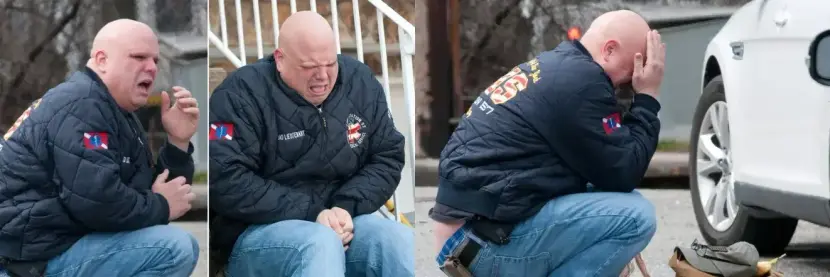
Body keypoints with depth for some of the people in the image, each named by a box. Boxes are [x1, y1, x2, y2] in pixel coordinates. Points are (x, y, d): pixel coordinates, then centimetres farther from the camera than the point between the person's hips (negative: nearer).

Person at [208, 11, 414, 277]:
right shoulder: (243, 93, -9)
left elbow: (387, 159, 8)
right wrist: (311, 213, -21)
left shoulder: (361, 82, 6)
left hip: (340, 222, 5)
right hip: (259, 231, -5)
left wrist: (347, 208, -12)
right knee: (320, 245, -37)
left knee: (400, 240, -26)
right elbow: (224, 180, -18)